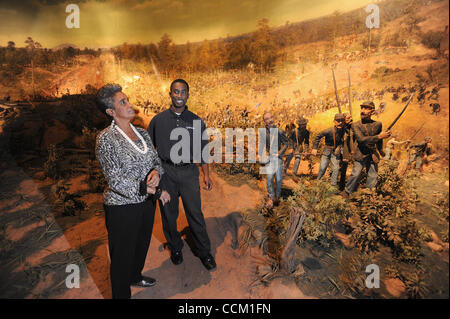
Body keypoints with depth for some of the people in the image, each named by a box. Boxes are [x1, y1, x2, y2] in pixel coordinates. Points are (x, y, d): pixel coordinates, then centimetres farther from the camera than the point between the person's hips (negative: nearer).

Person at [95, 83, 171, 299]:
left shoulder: (141, 133, 3)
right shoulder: (105, 139, -17)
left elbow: (156, 159, 9)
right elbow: (116, 180, -21)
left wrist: (156, 172, -16)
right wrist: (154, 190, -22)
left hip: (146, 202, 7)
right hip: (122, 206, -7)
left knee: (142, 244, 26)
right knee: (122, 254, 12)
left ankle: (135, 277, 54)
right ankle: (122, 293, 37)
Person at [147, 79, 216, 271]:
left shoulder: (196, 121, 6)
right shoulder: (158, 120, 4)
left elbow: (202, 149, 9)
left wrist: (206, 174, 4)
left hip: (189, 172, 0)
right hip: (165, 172, 1)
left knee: (195, 213, 3)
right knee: (169, 214, 12)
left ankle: (203, 251, 21)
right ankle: (175, 248, 34)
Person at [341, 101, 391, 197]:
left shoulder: (377, 124, 1)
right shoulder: (356, 125, -10)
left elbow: (379, 140, 18)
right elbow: (361, 139, -23)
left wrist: (380, 150, 30)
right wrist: (379, 136, -27)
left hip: (373, 156, 3)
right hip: (361, 155, -3)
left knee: (373, 177, 8)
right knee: (355, 174, -7)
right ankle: (347, 191, 12)